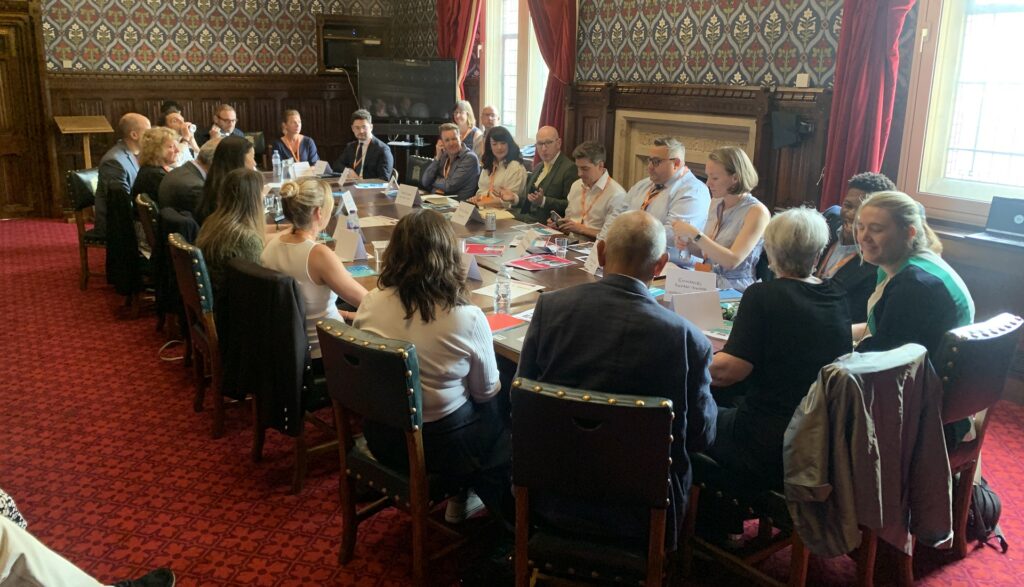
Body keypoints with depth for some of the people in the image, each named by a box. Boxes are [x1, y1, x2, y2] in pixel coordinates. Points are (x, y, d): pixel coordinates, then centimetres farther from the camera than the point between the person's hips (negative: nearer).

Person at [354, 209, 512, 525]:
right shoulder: (468, 319, -24)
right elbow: (486, 391, -9)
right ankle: (507, 520, 39)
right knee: (499, 411, 24)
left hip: (380, 437, 5)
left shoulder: (370, 304, -12)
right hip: (437, 445, -5)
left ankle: (459, 496, 35)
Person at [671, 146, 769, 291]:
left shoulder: (756, 212, -11)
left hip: (736, 293, -6)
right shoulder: (715, 203, 8)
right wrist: (688, 244, 0)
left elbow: (732, 261, -20)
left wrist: (695, 233, -21)